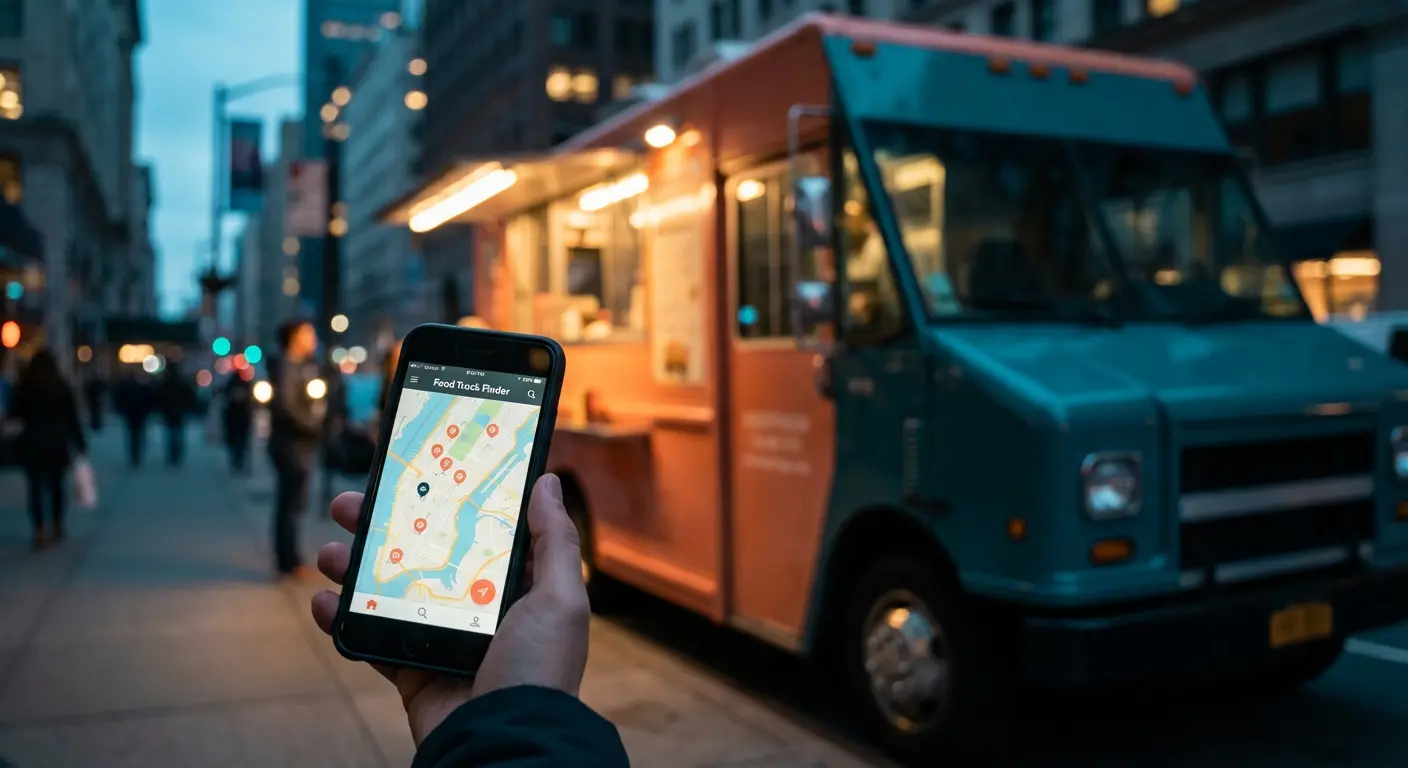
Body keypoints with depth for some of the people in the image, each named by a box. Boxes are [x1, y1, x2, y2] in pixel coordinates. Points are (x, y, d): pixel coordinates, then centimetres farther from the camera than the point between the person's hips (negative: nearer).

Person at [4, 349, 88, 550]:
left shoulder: (23, 388, -2)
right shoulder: (63, 388, -1)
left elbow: (13, 415, 1)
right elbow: (72, 419, -2)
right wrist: (80, 445, 1)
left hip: (32, 444, -1)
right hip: (57, 444, 1)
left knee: (36, 488, -1)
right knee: (56, 485, 14)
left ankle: (40, 532, -10)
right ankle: (57, 528, 21)